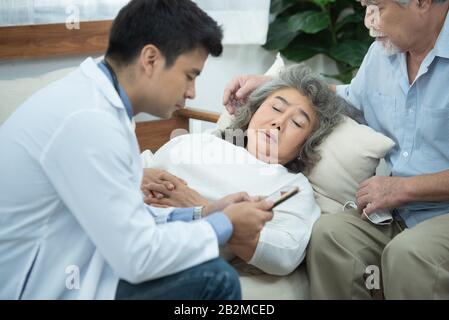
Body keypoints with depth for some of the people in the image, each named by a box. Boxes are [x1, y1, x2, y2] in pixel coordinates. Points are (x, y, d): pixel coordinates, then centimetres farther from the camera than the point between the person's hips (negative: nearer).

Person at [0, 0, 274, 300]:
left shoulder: (94, 99, 4)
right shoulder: (88, 118, -24)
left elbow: (122, 217, 8)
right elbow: (137, 257, -22)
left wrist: (200, 216, 4)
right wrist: (223, 226, -9)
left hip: (55, 270, 9)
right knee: (214, 278, -13)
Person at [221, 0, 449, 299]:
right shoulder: (382, 51, 9)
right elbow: (353, 98, 30)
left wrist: (404, 188, -15)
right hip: (397, 212, 6)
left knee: (407, 253, -35)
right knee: (328, 233, -21)